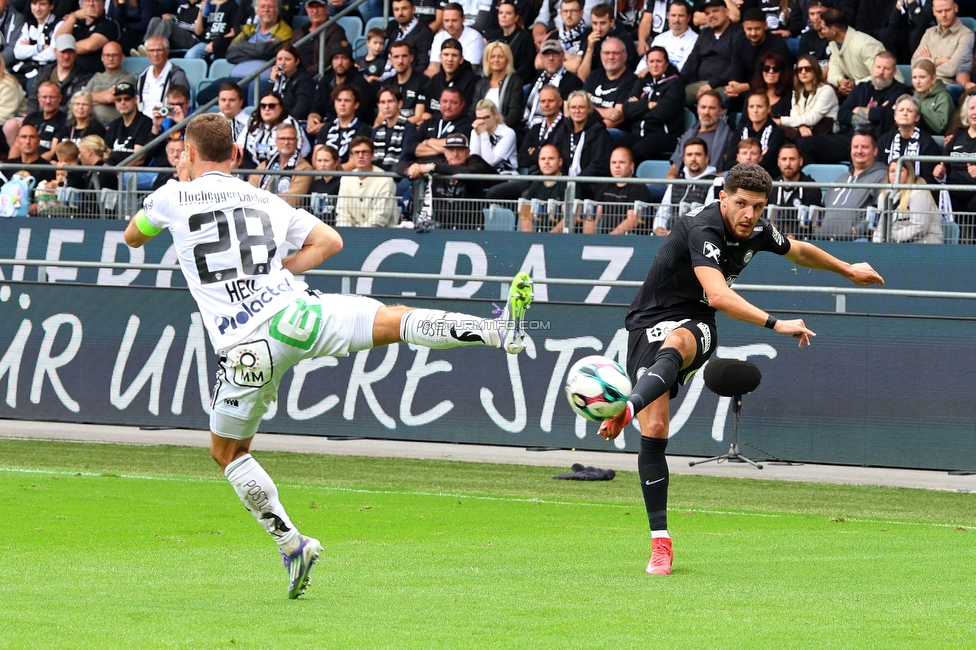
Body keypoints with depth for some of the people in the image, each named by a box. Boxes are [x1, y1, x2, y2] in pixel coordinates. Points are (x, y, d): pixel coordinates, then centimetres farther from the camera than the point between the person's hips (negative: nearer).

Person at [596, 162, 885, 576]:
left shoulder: (757, 231, 1)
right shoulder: (702, 231, -23)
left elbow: (797, 250, 26)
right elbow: (719, 295, -38)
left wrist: (848, 270, 39)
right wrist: (775, 324, -43)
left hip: (694, 326, 4)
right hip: (649, 322, -4)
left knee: (675, 344, -36)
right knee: (654, 430, -14)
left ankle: (627, 409, -62)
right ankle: (660, 543, -6)